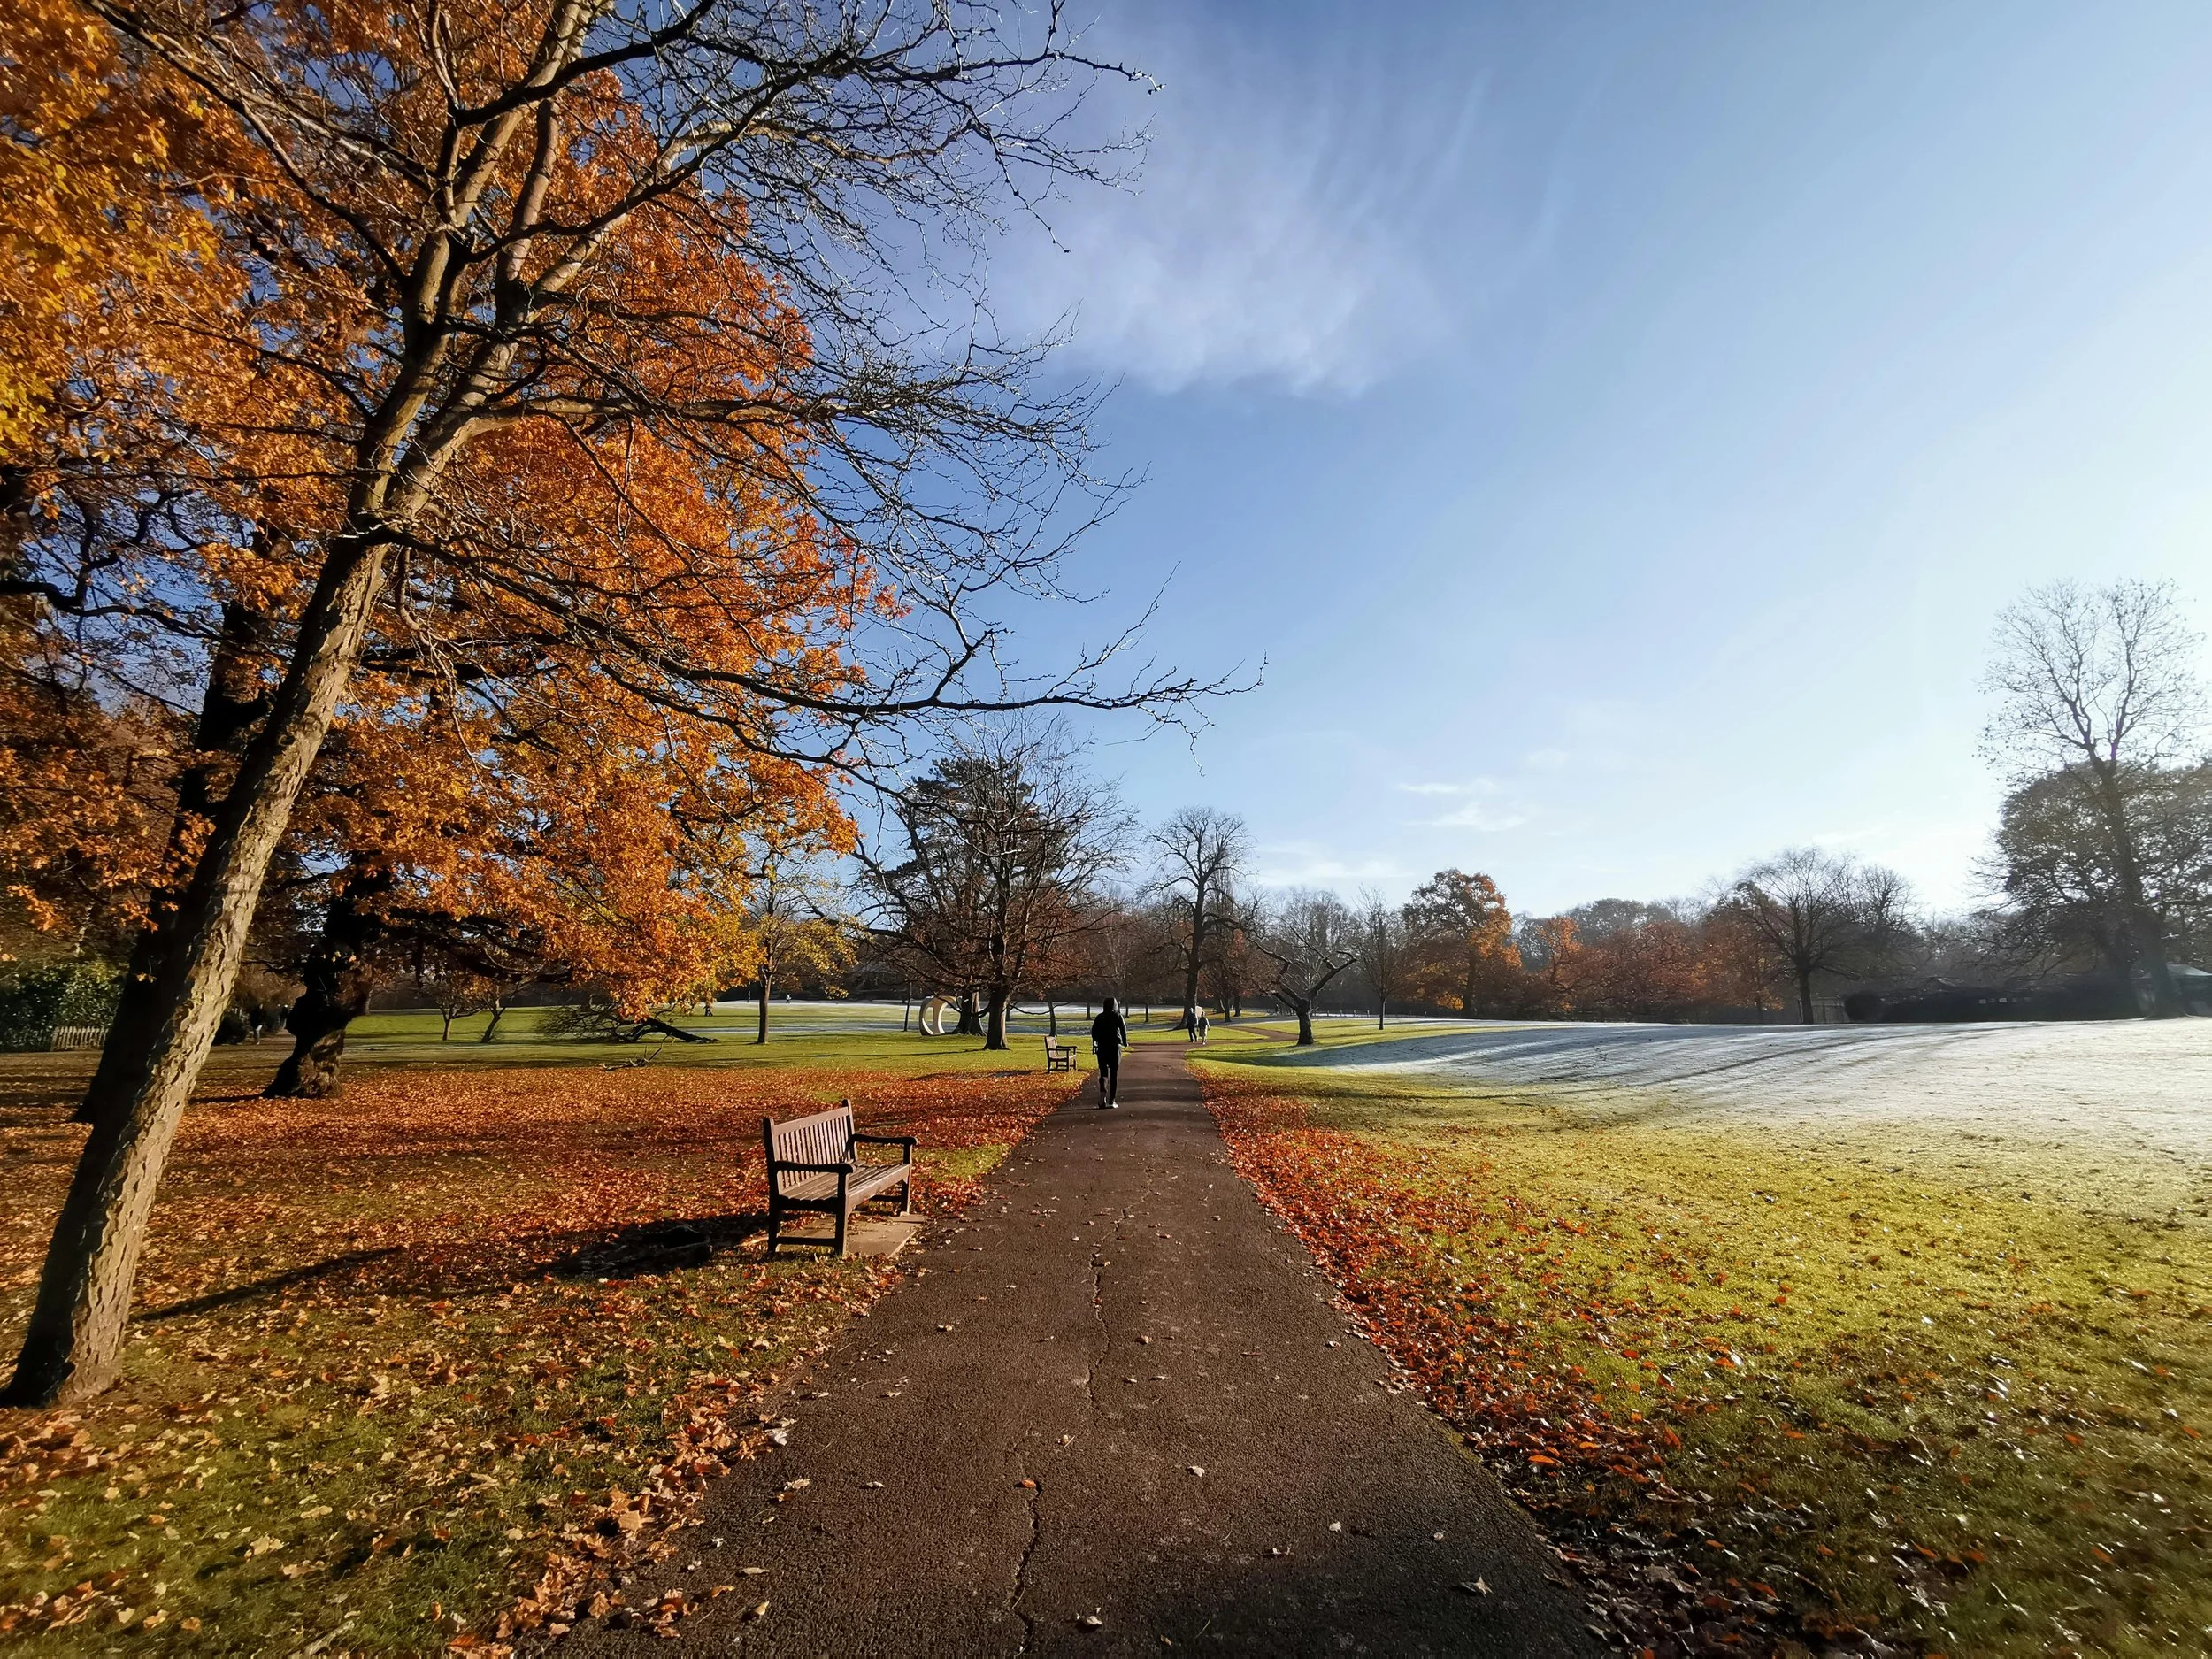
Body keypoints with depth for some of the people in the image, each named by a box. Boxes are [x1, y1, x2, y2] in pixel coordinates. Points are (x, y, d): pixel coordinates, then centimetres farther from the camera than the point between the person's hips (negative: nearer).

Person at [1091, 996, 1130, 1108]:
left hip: (1102, 1047, 1)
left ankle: (1103, 1092, -21)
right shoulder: (1118, 1016, -2)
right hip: (1115, 1047, -1)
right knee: (1114, 1073, 7)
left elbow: (1093, 1032, 3)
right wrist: (1125, 1042, 8)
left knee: (1103, 1072, 7)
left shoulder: (1099, 1017, 4)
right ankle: (1112, 1100, 6)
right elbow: (1124, 1030, -8)